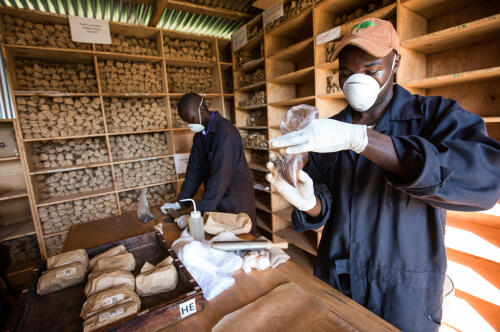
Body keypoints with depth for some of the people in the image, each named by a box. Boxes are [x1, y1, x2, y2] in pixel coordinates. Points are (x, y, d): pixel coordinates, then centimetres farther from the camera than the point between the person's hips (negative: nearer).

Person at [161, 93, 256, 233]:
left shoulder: (225, 132, -22)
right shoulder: (199, 135, 6)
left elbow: (220, 175, -28)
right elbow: (194, 169, 6)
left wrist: (199, 211, -28)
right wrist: (179, 202, 1)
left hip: (237, 202, -7)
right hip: (216, 200, 7)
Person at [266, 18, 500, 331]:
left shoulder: (436, 115, -11)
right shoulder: (328, 130, -4)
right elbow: (325, 208, -5)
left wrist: (359, 137, -39)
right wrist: (310, 203, -28)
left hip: (405, 296, -2)